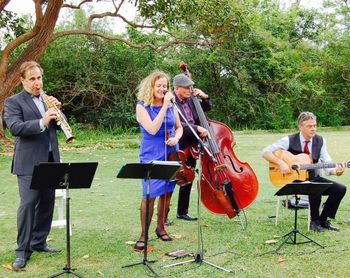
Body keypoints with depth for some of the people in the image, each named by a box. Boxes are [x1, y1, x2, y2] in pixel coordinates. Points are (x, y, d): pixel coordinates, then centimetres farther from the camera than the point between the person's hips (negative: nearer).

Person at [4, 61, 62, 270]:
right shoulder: (14, 101, -3)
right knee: (28, 203, -8)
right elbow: (15, 127, -18)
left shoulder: (47, 99, 15)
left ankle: (39, 241, 24)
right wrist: (41, 122, -31)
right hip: (29, 162, -6)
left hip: (50, 160, 6)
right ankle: (23, 250, 1)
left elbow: (59, 125, 13)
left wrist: (57, 109, -7)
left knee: (47, 202, 10)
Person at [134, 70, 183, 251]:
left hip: (171, 153, 5)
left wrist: (176, 138, -8)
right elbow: (152, 129, -19)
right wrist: (164, 106, -21)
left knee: (166, 192, 8)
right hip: (151, 155, -4)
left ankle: (161, 228, 26)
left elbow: (179, 127, 15)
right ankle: (143, 235, 1)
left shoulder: (171, 105, 7)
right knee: (150, 194, -10)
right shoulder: (142, 106, -6)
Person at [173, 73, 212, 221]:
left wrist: (204, 97, 1)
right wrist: (197, 128, -32)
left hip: (191, 146, 8)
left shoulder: (190, 99, 6)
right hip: (177, 148, -8)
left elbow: (207, 108, 20)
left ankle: (182, 211, 29)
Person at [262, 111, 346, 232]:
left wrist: (336, 171, -26)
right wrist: (281, 162, -26)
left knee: (340, 189, -14)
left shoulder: (320, 141, 1)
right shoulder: (290, 140, -10)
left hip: (314, 178, 5)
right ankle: (314, 221, -8)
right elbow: (265, 152, -12)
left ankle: (323, 219, 3)